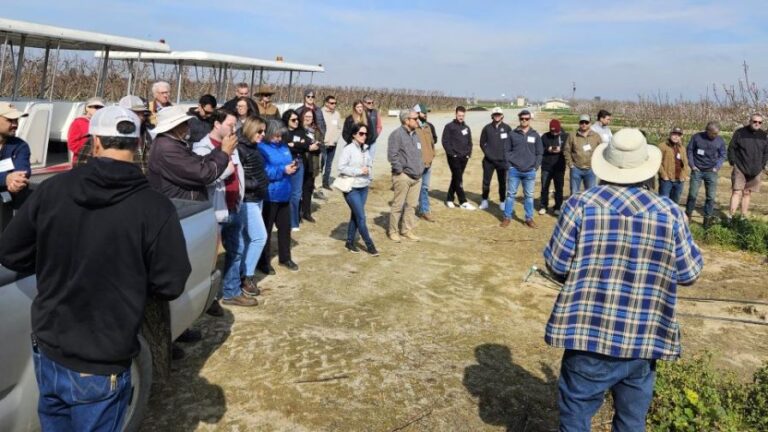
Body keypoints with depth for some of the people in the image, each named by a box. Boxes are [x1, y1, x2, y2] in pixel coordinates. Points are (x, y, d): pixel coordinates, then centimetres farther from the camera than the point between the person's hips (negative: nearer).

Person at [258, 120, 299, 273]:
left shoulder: (284, 147, 11)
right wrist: (283, 170, -24)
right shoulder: (261, 148, -12)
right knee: (266, 229, 3)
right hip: (268, 196, -7)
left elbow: (290, 167, 19)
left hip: (284, 195, 8)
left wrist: (294, 166, -5)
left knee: (285, 227, 16)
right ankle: (263, 262, 14)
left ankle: (285, 258, 31)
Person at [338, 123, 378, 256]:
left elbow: (369, 164, 19)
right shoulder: (348, 149, -13)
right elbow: (341, 167, -17)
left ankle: (350, 242, 25)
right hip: (351, 188, -7)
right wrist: (359, 171, -20)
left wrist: (368, 170, -2)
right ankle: (369, 244, 7)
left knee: (355, 215, 13)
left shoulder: (365, 149, 6)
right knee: (361, 217, -4)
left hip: (364, 187, 7)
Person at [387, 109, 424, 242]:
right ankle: (392, 231, 11)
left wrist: (420, 168, 14)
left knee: (412, 205, 11)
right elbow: (392, 155, -16)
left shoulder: (415, 134, 14)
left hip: (416, 176, 8)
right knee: (398, 205, -1)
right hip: (403, 176, -8)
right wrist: (400, 171, -13)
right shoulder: (397, 134, -12)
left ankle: (407, 229, 22)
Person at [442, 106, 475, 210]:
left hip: (464, 157, 6)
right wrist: (452, 153, -14)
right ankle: (463, 202, -5)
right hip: (454, 157, -6)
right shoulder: (449, 127, -3)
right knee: (458, 179, -7)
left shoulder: (466, 128, 15)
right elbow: (445, 142, -8)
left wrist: (469, 153, 5)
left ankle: (449, 199, 19)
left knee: (456, 178, 10)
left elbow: (469, 142, 18)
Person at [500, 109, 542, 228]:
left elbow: (539, 153, 8)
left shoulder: (535, 135, 5)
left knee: (529, 196, 7)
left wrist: (536, 166, -2)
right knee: (511, 194, 4)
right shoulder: (513, 134, 3)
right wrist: (509, 164, -4)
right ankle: (507, 217, 13)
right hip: (514, 170, -1)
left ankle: (529, 218, 15)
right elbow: (507, 150, 6)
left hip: (530, 171, 1)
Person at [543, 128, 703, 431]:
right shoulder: (670, 212, -5)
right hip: (645, 342, 3)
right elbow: (690, 273, 2)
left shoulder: (581, 205, -11)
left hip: (590, 336, -2)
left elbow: (556, 265, -8)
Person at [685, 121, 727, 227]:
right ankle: (688, 215, 15)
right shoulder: (697, 137, -5)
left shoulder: (720, 140, 0)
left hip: (711, 171, 1)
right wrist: (692, 165, -3)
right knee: (692, 194, 0)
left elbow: (722, 155, 9)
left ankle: (708, 218, 11)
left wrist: (717, 167, -4)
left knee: (711, 196, 1)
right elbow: (689, 150, 3)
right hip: (697, 170, -1)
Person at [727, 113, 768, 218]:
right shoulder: (740, 132, -4)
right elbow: (731, 149, -1)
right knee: (736, 192, -10)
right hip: (740, 169, -4)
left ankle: (744, 217, 17)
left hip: (756, 172, 4)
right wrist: (733, 162, -5)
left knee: (747, 193, 10)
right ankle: (730, 216, -10)